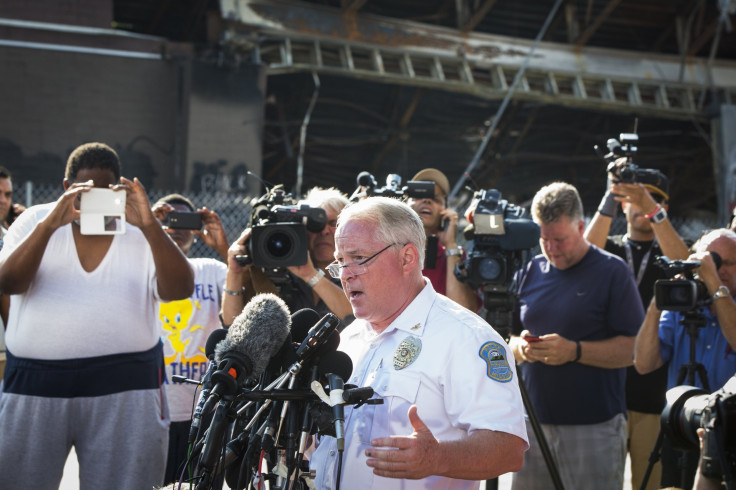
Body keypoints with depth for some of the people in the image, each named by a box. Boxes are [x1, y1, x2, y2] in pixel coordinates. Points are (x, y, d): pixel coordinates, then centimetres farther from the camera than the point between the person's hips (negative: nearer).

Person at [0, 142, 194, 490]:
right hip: (35, 384, 1)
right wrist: (50, 224, -20)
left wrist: (149, 226, -21)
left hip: (124, 386, 0)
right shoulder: (35, 221, 9)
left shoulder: (143, 234, 7)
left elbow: (179, 290, -9)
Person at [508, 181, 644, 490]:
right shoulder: (530, 272, 12)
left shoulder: (612, 272, -2)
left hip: (595, 428, -4)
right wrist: (519, 346, -5)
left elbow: (634, 349, -8)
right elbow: (507, 339, 18)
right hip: (534, 424, 4)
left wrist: (575, 351, -19)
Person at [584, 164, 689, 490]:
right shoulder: (609, 249, 15)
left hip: (654, 393, 0)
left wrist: (653, 210, -23)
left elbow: (683, 263, -11)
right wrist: (612, 194, -18)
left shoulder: (668, 252, 13)